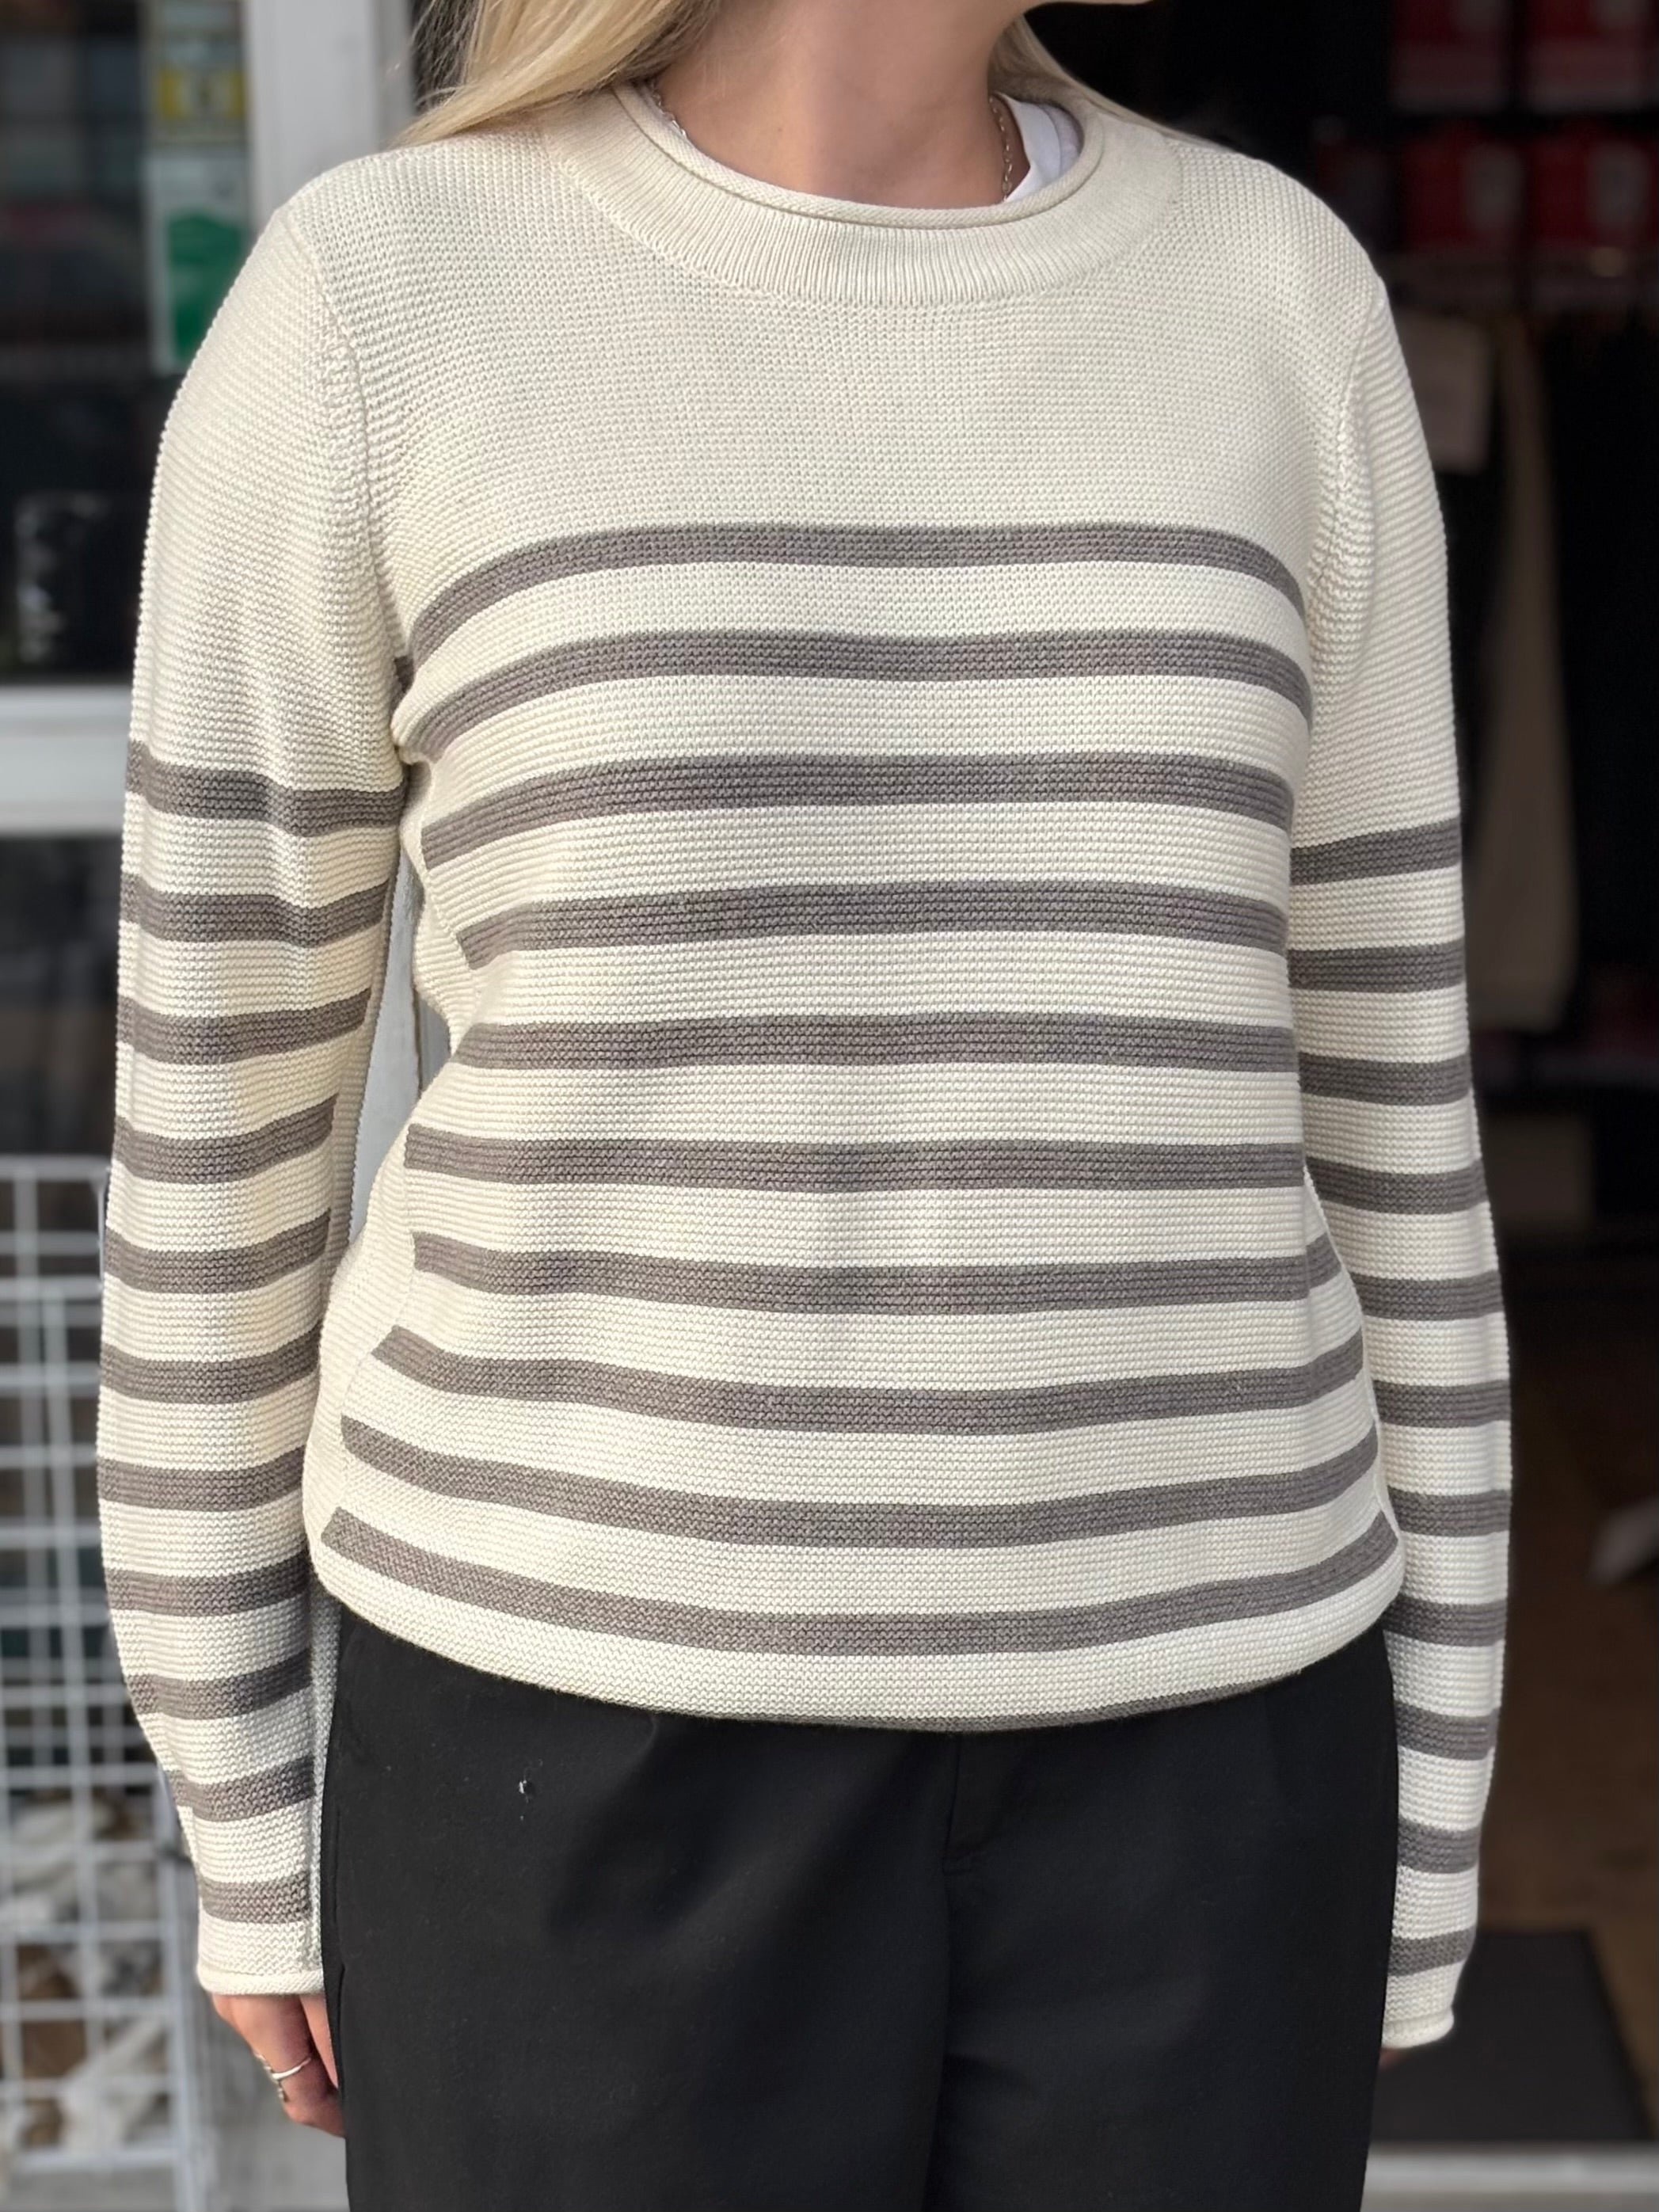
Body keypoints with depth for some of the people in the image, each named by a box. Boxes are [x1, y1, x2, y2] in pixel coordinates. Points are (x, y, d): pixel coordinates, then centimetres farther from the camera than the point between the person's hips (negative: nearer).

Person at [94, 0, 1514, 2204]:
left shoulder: (1271, 298, 2)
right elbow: (219, 1087, 0)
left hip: (1156, 1736, 3)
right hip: (598, 1732, -2)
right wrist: (244, 1802, 5)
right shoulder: (373, 310, -6)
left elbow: (1364, 1077, 5)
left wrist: (1418, 1811, 8)